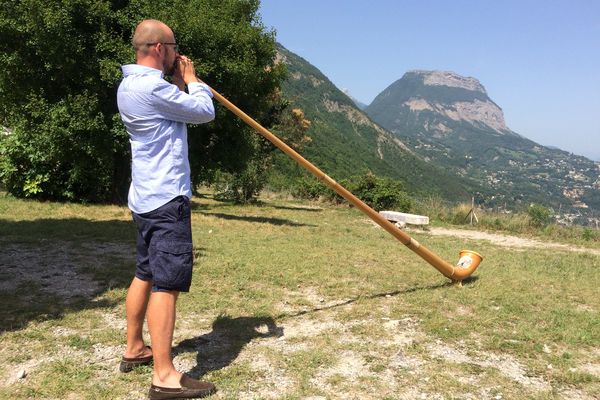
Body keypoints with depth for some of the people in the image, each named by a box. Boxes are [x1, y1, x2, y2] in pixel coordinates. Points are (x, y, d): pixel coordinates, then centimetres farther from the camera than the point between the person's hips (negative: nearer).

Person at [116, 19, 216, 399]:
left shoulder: (131, 86, 14)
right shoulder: (151, 87, -18)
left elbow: (177, 109, 21)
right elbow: (205, 112, -10)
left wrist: (179, 82, 12)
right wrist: (190, 77, 4)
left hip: (148, 197, 11)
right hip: (167, 199, -11)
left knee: (146, 275, 18)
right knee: (167, 283, -10)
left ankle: (135, 349, 30)